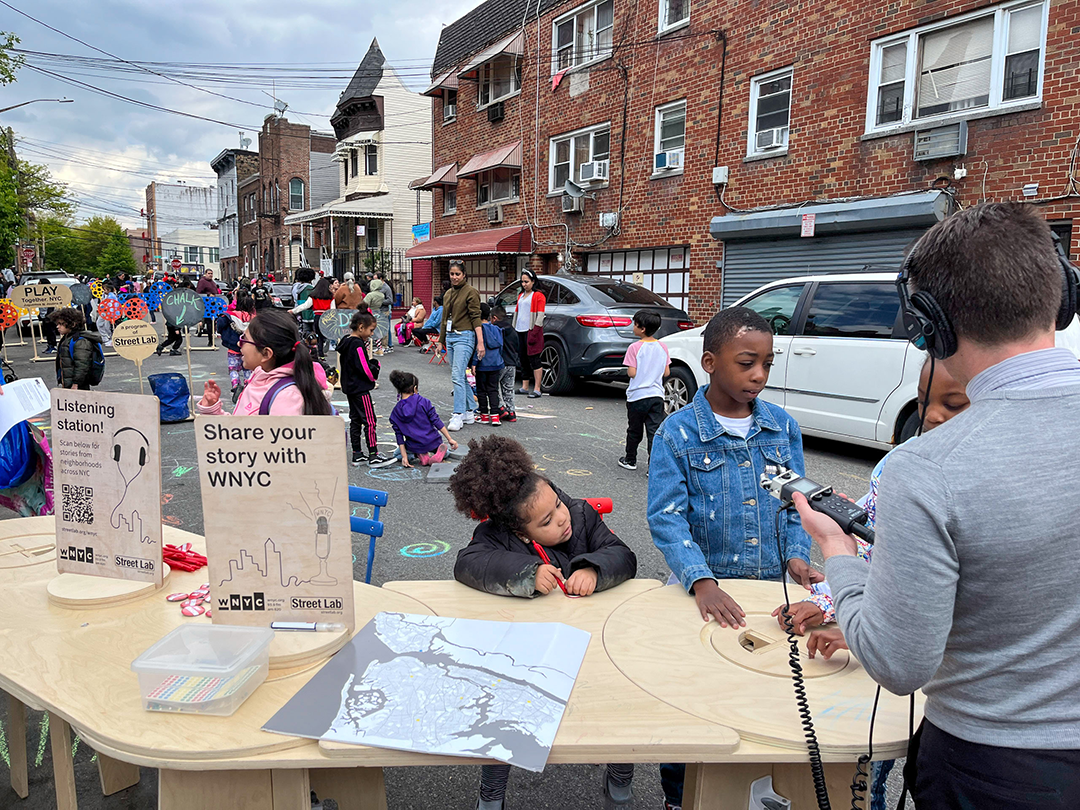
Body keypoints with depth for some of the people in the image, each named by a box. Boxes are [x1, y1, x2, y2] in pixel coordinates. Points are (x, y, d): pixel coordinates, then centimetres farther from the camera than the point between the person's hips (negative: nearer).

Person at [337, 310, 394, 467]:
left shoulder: (346, 342, 11)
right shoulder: (358, 344, -19)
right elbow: (365, 368, -23)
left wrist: (372, 363, 7)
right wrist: (375, 369, -3)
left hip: (350, 388, 10)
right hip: (361, 389, -10)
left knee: (355, 420, 13)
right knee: (369, 421, -6)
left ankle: (357, 455, 18)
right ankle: (373, 456, -5)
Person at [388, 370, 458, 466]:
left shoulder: (395, 412, -5)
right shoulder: (423, 402, -11)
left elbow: (399, 436, -5)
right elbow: (436, 421, -12)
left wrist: (404, 456, -1)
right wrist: (450, 439, -7)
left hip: (414, 447, 1)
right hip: (433, 443, 0)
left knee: (397, 454, 32)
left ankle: (420, 455, 2)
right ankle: (439, 452, -4)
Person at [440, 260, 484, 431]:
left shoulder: (470, 292, -6)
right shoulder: (448, 293, 16)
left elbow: (476, 317, -12)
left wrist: (480, 342, -18)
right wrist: (441, 341, 22)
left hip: (464, 337, -8)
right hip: (450, 337, 8)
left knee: (457, 376, -15)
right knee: (460, 377, 10)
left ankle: (458, 416, -13)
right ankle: (470, 412, 19)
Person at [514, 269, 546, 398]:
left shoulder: (538, 296, -4)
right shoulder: (521, 295, 20)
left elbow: (540, 315, -11)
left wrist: (535, 332, -17)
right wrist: (514, 328, 19)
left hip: (531, 331, -8)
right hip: (521, 331, 8)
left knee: (533, 359, -9)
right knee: (523, 359, 11)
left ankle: (537, 389, -8)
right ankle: (524, 387, 19)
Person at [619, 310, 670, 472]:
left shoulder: (635, 348, -13)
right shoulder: (662, 347, 2)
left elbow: (632, 373, -15)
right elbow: (666, 373, 4)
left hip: (637, 396, -3)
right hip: (656, 395, 3)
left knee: (634, 431, 14)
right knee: (654, 432, 2)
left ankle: (630, 460, 29)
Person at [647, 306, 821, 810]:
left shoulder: (783, 427, 3)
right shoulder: (677, 434, -9)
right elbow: (667, 517, -14)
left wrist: (797, 556, -5)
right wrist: (701, 582, -26)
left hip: (772, 589, 3)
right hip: (705, 590, -3)